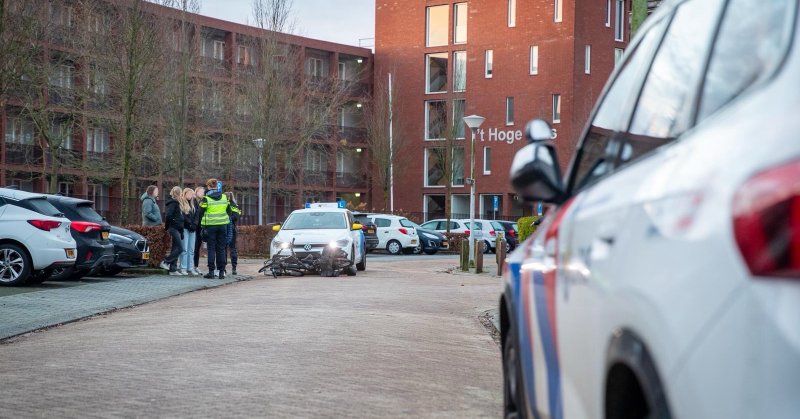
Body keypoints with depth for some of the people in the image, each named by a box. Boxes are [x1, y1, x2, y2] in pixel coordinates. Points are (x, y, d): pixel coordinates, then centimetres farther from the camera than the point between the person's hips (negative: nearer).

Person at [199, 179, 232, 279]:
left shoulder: (206, 199, -7)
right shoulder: (224, 197, 4)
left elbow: (201, 213, -6)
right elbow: (228, 211, 9)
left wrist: (202, 224, 7)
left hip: (210, 226, -3)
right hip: (222, 225, 3)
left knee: (211, 248, 2)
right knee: (221, 248, 8)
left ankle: (211, 271, -1)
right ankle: (221, 271, 6)